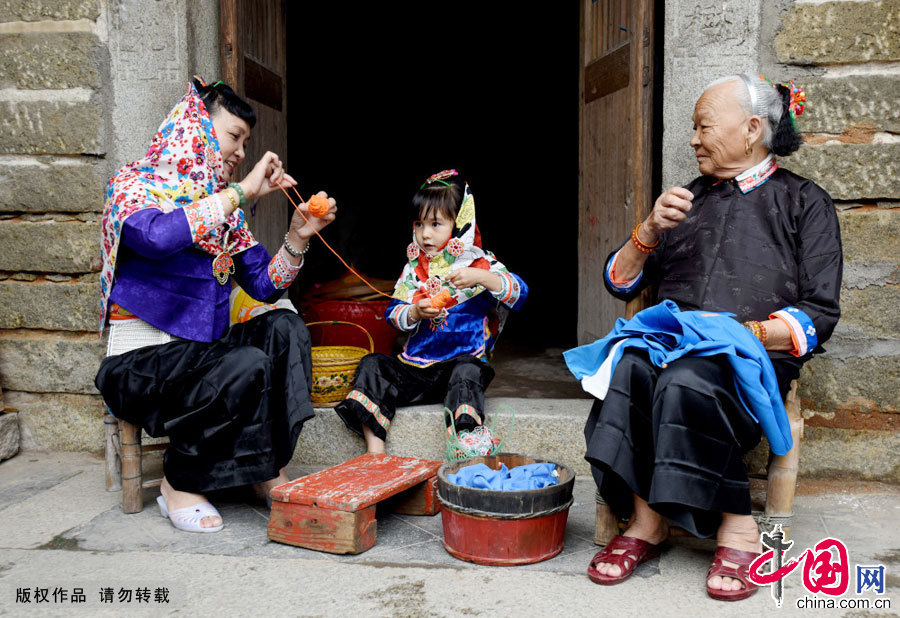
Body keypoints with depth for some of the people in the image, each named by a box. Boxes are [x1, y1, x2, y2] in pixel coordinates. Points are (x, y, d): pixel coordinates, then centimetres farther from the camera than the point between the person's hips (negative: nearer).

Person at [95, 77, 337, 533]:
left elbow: (265, 285, 10)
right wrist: (241, 193, -27)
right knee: (247, 364, -29)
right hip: (140, 363, -7)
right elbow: (158, 237, -33)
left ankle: (270, 471, -11)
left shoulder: (223, 208, 12)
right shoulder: (135, 185, -7)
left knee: (284, 327, -14)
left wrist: (299, 236, -4)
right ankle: (180, 486, -9)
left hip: (203, 352, 7)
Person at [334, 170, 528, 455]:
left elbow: (518, 293, -12)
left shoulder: (481, 263, 0)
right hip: (415, 365, 4)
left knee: (467, 371, -35)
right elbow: (393, 313, 5)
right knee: (373, 365, -12)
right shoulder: (415, 267, 10)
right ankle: (374, 452, -13)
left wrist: (482, 278, -28)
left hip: (463, 359, -4)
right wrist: (415, 312, -17)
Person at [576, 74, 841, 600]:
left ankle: (737, 528, -21)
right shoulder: (689, 200, 26)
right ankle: (647, 518, -24)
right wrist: (650, 230, 2)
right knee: (628, 367, -32)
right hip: (670, 343, 4)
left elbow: (819, 315, 3)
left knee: (686, 381, -37)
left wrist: (743, 332, -13)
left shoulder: (804, 201, 14)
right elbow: (620, 283, 20)